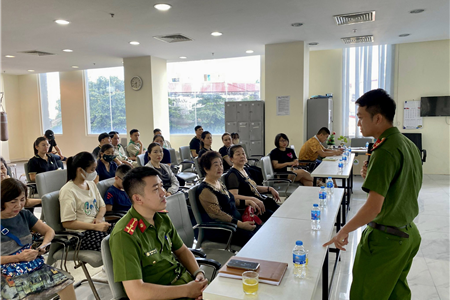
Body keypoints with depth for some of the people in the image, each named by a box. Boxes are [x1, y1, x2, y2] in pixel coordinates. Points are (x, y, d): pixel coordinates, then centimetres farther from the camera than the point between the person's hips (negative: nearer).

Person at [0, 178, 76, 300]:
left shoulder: (24, 215, 8)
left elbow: (49, 231, 16)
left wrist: (44, 245, -4)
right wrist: (18, 258, -16)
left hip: (34, 265, 4)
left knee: (65, 281, -20)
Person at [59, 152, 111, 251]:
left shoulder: (91, 184, 15)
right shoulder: (68, 191, -8)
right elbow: (67, 223, -13)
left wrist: (99, 218, -2)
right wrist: (95, 227, -19)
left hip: (97, 226, 7)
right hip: (81, 233, -7)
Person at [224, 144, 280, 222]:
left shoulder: (245, 170, 16)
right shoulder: (232, 174, -12)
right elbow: (234, 196, -23)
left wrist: (269, 189, 14)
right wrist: (253, 199, -31)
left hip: (261, 201, 10)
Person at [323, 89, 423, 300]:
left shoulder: (385, 151, -23)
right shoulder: (409, 144, 5)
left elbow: (373, 207, -26)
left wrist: (344, 231, -15)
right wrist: (373, 175, 5)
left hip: (385, 238, -9)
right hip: (409, 234, 9)